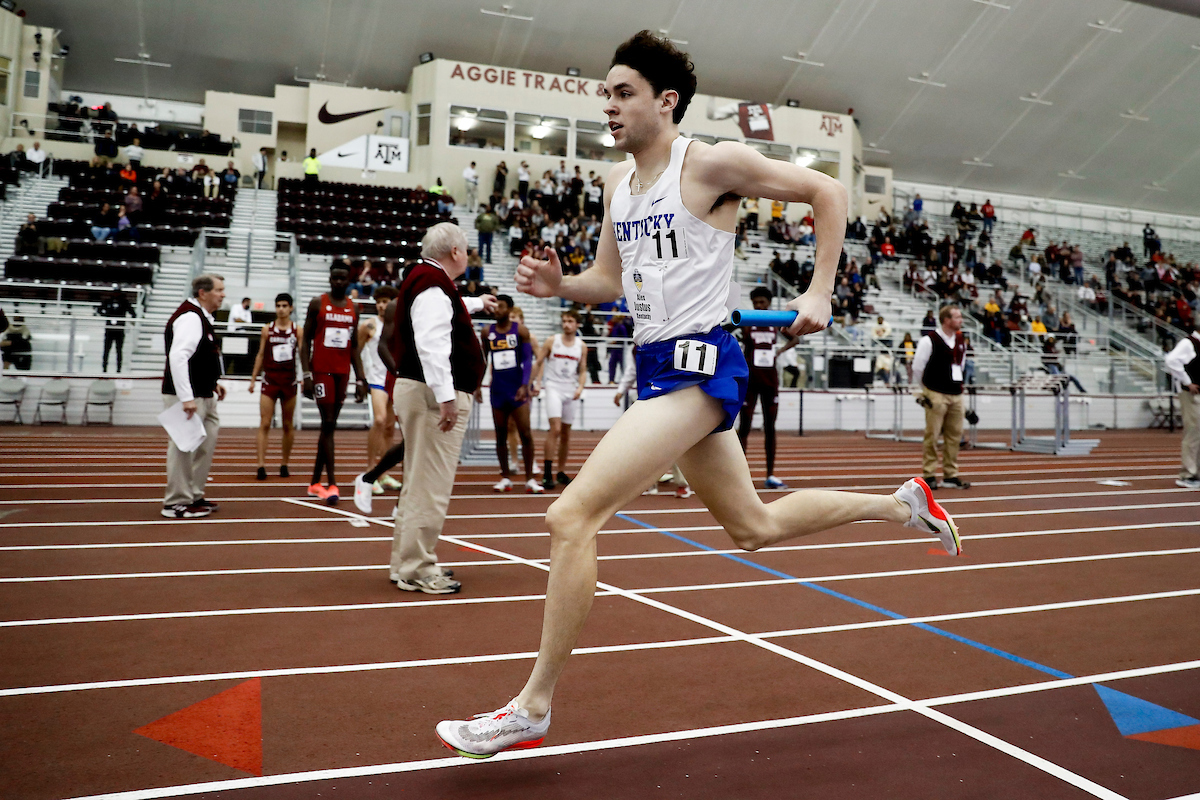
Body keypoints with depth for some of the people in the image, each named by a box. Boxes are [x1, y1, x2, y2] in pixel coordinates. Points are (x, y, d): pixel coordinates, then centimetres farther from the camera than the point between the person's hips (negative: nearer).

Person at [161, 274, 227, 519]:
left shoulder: (202, 317, 17)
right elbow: (178, 357, -27)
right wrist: (186, 398, -29)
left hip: (204, 397, 11)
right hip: (188, 398, -11)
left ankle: (194, 496, 27)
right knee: (183, 447, -5)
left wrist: (212, 384, 21)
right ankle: (177, 503, 3)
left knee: (206, 442, 16)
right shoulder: (190, 317, -17)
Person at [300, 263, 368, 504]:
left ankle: (315, 482, 17)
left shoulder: (353, 308, 11)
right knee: (328, 423, -10)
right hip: (321, 370, -4)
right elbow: (305, 341, -1)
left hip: (343, 372, 4)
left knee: (330, 425, 8)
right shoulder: (317, 303, 0)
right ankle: (332, 484, -10)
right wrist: (306, 375, -10)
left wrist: (360, 379, 7)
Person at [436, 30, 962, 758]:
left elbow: (828, 192, -2)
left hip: (697, 364, -9)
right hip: (658, 365, 9)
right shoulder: (620, 181, 14)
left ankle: (533, 709, -4)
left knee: (572, 515, -17)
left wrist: (820, 294, -9)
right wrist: (558, 284, 1)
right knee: (755, 526, 19)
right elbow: (611, 280, 21)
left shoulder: (711, 163, -8)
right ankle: (903, 504, 38)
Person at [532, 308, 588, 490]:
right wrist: (537, 383, -5)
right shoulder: (552, 341, 0)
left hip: (571, 391, 3)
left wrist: (580, 387, -5)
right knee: (555, 429, -17)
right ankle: (547, 473, -14)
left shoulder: (581, 346, 7)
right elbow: (539, 362, 5)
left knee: (566, 433, 9)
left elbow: (582, 371, 11)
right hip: (553, 388, -3)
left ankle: (561, 472, 20)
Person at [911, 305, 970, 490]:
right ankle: (929, 475, 4)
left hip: (955, 394, 7)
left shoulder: (961, 341, 12)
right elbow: (917, 367, -6)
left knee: (955, 435, 7)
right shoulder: (929, 340, -10)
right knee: (932, 435, -4)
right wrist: (919, 392, -4)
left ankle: (950, 475, 15)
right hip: (936, 394, -7)